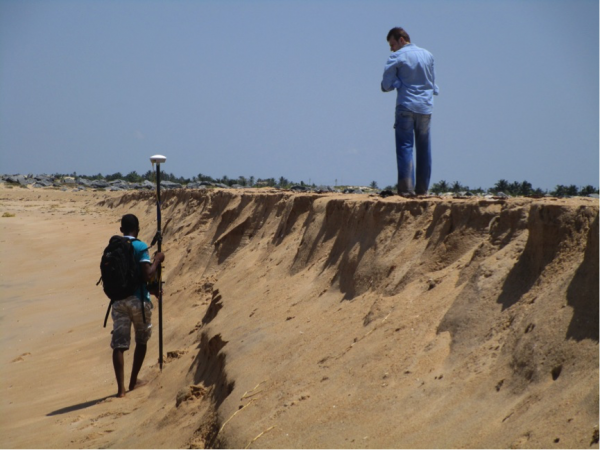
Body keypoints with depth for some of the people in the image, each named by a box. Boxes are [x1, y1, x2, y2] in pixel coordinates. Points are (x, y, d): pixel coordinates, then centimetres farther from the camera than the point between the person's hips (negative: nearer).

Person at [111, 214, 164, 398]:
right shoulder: (140, 247, -9)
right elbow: (147, 275, -18)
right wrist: (157, 260, 0)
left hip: (118, 299, 3)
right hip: (138, 299, -3)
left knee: (119, 344, 1)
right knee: (141, 341, 18)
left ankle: (121, 388, -8)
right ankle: (133, 381, 24)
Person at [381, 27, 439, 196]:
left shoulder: (397, 57, -5)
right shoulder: (428, 55, 12)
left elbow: (386, 85, -6)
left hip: (406, 106, -5)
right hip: (426, 107, 5)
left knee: (405, 146, -5)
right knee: (424, 149, 10)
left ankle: (406, 188, -13)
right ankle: (422, 188, 11)